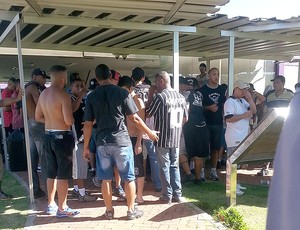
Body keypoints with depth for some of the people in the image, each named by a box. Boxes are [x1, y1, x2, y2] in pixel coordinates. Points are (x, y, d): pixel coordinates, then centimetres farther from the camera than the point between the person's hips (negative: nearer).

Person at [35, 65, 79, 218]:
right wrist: (71, 120, 0)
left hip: (48, 135, 8)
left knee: (51, 172, 18)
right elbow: (69, 121, -21)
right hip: (62, 136, -8)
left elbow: (38, 117, 13)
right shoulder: (63, 95, -17)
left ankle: (51, 204, 29)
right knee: (63, 174, 2)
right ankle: (62, 208, 10)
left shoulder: (43, 94, 7)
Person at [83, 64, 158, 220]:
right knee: (129, 178, 10)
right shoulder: (122, 93, -5)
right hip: (122, 141, -2)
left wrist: (86, 146, 10)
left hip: (102, 142, 2)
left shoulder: (92, 96, 1)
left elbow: (88, 125, 1)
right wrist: (149, 132, 8)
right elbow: (134, 118, -4)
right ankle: (131, 210, 19)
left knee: (106, 179, 12)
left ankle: (109, 211, 22)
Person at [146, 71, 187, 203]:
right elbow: (185, 118, 14)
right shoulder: (181, 97, 6)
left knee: (164, 167, 4)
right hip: (176, 138, 6)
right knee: (174, 166, 14)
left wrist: (150, 96, -1)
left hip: (162, 138, -6)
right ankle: (177, 195, 18)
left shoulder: (160, 96, -15)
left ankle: (167, 196, 11)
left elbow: (147, 114, -6)